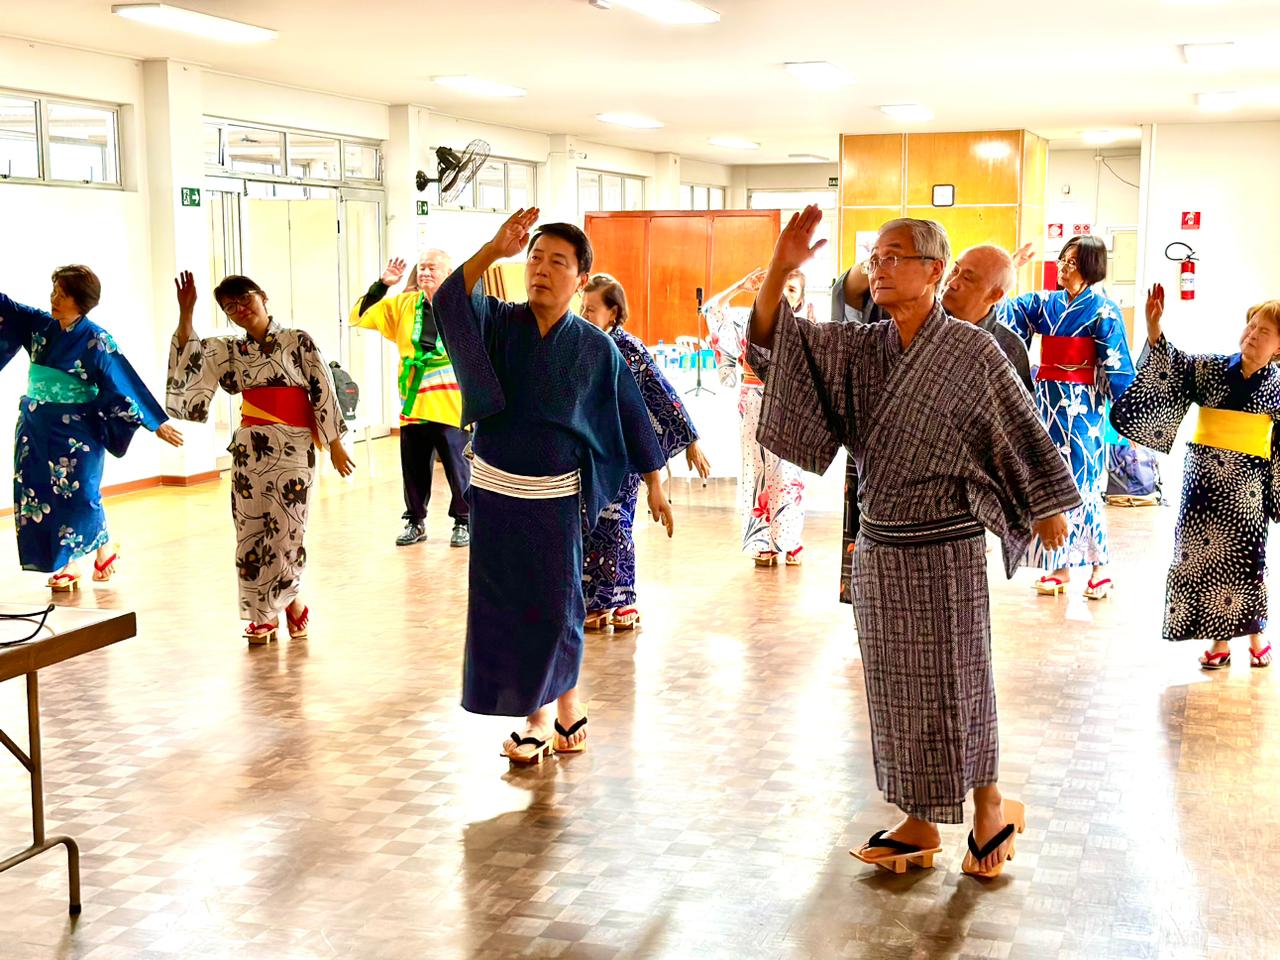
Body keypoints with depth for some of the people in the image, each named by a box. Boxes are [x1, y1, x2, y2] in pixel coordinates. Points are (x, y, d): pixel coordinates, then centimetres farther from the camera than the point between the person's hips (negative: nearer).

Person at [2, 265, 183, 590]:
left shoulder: (95, 340, -12)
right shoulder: (39, 325, 3)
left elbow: (125, 381, -11)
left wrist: (157, 423, -10)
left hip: (76, 430, -6)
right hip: (36, 427, 6)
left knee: (78, 494, -2)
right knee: (37, 494, 4)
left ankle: (104, 546, 24)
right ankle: (68, 563, 15)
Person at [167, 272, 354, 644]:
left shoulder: (298, 341, -1)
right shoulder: (228, 350, 12)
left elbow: (323, 392, -1)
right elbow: (188, 356, 5)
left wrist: (335, 443, -1)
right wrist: (186, 311, -3)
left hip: (293, 447, -4)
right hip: (250, 448, 4)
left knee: (286, 530, -1)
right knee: (252, 530, 4)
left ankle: (288, 602, 20)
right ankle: (264, 614, 12)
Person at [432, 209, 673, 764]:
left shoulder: (596, 349, -4)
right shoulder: (498, 324, -3)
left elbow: (632, 416, 4)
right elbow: (449, 302, -23)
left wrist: (654, 483, 6)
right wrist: (494, 250, -36)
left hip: (555, 497, -2)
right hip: (494, 490, 2)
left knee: (552, 606, 5)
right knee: (502, 606, 8)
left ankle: (546, 710, 25)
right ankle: (561, 708, 25)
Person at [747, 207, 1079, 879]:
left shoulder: (972, 350, -9)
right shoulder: (861, 349, 4)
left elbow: (1020, 432, -1)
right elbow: (772, 341, -2)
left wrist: (1048, 508, 6)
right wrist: (780, 269, -17)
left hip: (944, 549, -5)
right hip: (879, 546, 5)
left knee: (954, 685, 4)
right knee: (897, 690, 11)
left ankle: (990, 809, 27)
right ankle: (920, 826, 24)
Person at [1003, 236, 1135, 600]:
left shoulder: (1102, 310, -6)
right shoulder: (1046, 304, 11)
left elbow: (1117, 367, -7)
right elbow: (1011, 309, 3)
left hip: (1082, 406, -6)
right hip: (1048, 402, 6)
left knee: (1082, 486, -4)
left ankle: (1100, 570, 8)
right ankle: (1059, 567, 14)